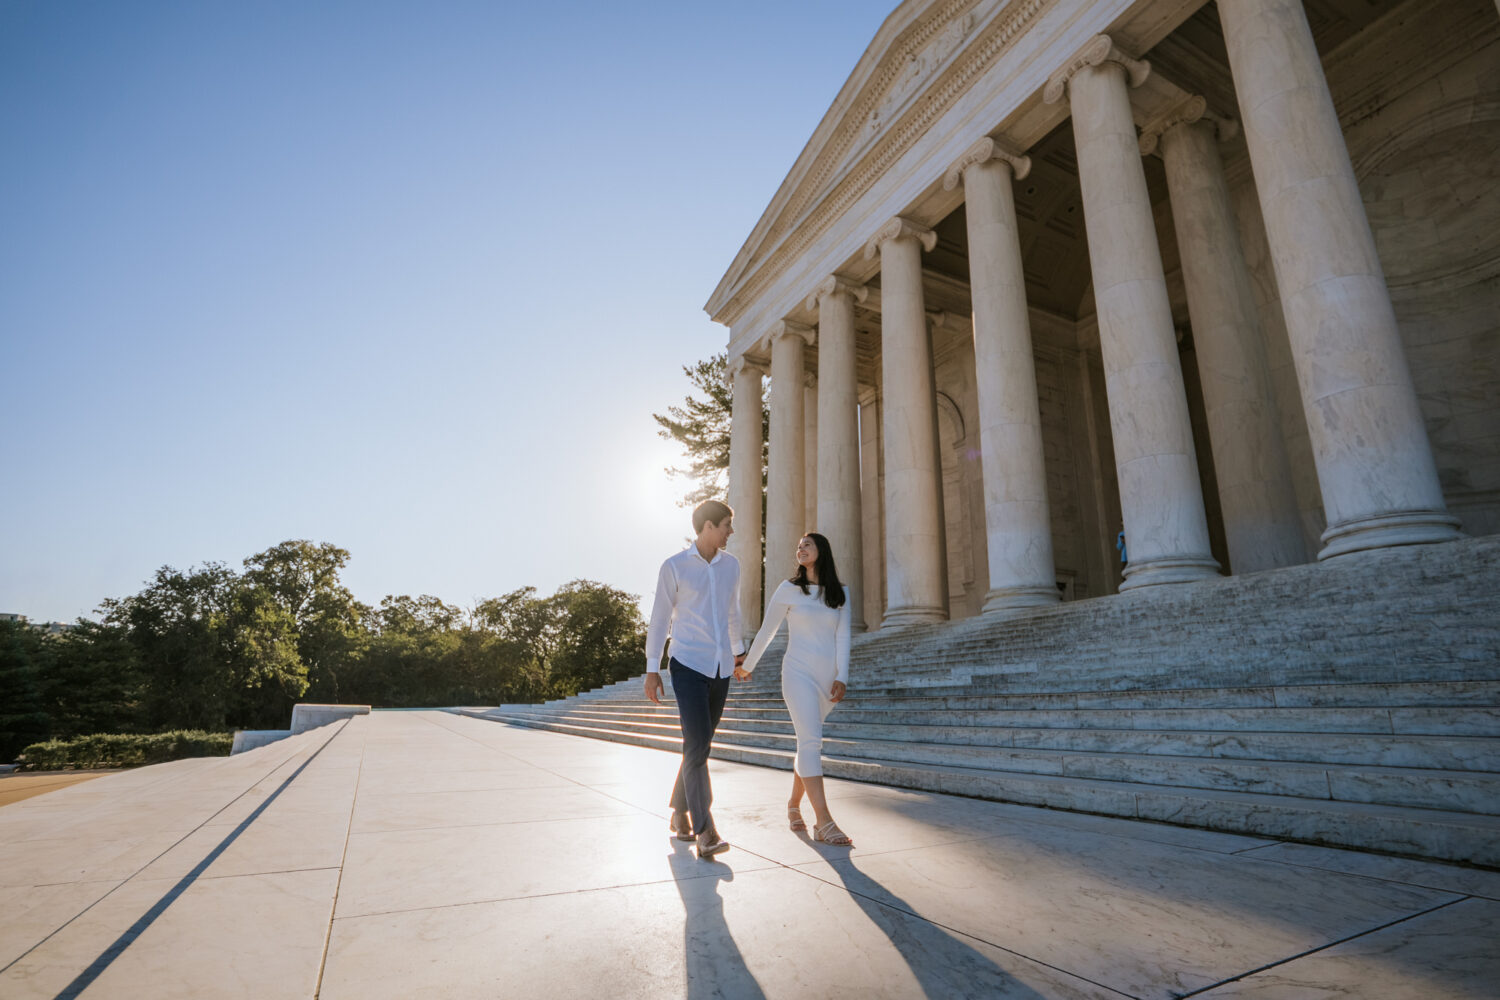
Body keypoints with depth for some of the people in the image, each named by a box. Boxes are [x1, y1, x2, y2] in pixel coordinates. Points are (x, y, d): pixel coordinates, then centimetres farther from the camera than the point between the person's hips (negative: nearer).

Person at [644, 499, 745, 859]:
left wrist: (739, 650, 32)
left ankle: (680, 813, 31)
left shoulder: (731, 564, 8)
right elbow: (660, 618, -2)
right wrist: (652, 670, -3)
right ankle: (705, 832, -7)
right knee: (697, 746, -13)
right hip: (688, 666, -5)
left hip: (720, 669, 5)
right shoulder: (674, 567, -6)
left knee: (699, 746, 13)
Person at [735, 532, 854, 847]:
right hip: (798, 673, -3)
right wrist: (747, 666, 16)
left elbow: (843, 637, 3)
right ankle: (823, 822, -16)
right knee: (811, 741, -15)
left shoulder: (840, 593, 9)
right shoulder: (789, 589, 2)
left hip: (828, 677, 3)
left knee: (808, 743, 10)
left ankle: (793, 805, 28)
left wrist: (842, 677, -7)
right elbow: (766, 631, 9)